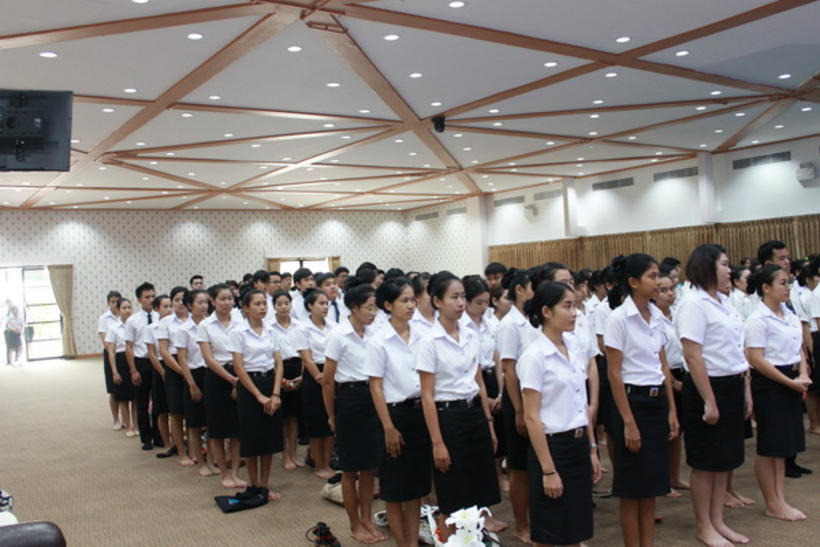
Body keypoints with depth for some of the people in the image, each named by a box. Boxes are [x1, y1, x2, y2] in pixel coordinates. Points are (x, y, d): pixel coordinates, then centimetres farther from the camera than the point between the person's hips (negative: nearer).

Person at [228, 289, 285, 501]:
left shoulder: (271, 331, 7)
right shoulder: (238, 332, -7)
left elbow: (278, 364, 4)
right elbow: (239, 367, -11)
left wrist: (276, 394, -8)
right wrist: (259, 396, -14)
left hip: (271, 382, 5)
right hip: (249, 384, -4)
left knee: (270, 436, 8)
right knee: (252, 438, 2)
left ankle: (265, 485, 20)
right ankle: (254, 486, 18)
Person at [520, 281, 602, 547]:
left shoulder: (574, 347, 6)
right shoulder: (534, 356, -15)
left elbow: (582, 403, 13)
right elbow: (532, 418, -16)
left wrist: (592, 449, 12)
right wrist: (548, 470, -17)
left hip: (579, 445, 7)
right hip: (553, 447, -7)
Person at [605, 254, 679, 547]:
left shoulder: (656, 315, 7)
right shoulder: (618, 318, -14)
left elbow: (663, 366, 12)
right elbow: (614, 374, -14)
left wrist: (672, 410, 9)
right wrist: (628, 422, -15)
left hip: (657, 401, 7)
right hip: (633, 401, -7)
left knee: (652, 484, 13)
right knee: (632, 486, 4)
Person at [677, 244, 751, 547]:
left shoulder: (722, 302, 11)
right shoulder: (694, 303, -15)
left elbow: (737, 352, 15)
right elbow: (693, 356, -20)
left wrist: (745, 390, 13)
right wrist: (708, 402, -20)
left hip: (732, 387, 8)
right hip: (708, 388, -8)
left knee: (726, 458, 15)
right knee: (706, 462, 4)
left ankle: (718, 521, 28)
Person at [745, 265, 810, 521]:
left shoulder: (789, 315, 9)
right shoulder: (758, 319, -14)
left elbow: (799, 348, 14)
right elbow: (756, 359, -19)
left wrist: (802, 376, -4)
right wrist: (790, 382, -16)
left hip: (790, 382, 8)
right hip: (768, 384, -8)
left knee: (784, 443, 13)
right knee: (769, 445, 2)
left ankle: (780, 500, 22)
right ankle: (772, 505, 14)